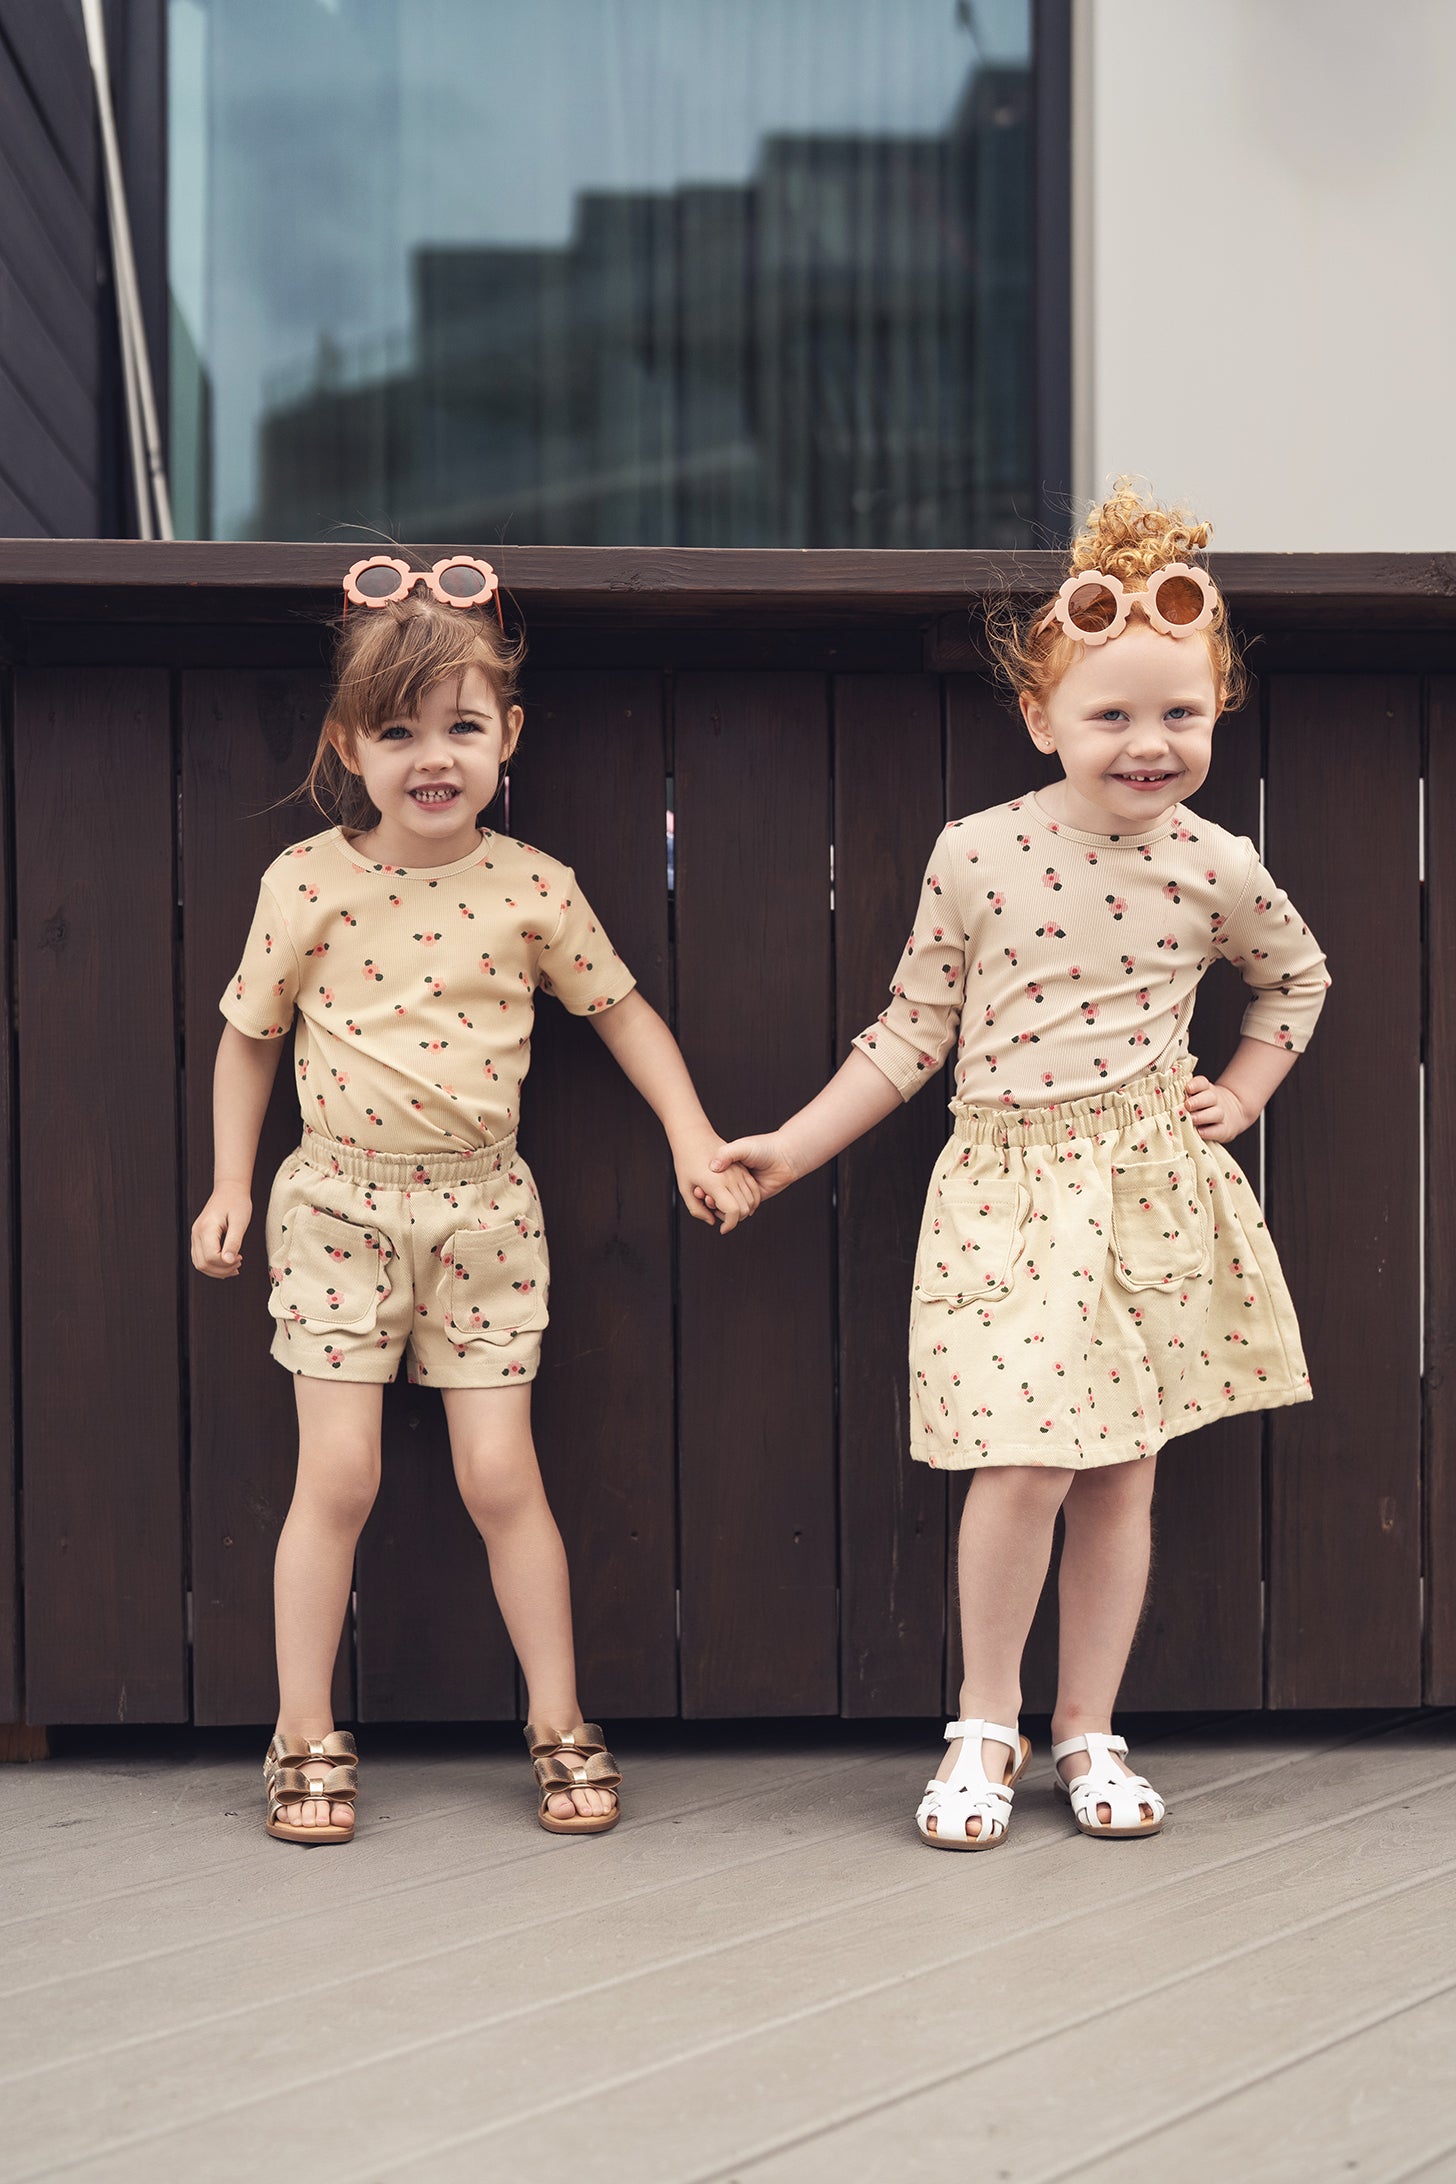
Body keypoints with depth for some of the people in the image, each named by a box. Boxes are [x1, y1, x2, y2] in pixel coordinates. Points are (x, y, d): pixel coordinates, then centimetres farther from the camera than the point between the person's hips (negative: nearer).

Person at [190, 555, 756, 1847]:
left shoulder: (532, 888, -4)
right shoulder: (307, 883, -6)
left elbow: (621, 1010, 8)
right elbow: (250, 1036, 6)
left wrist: (695, 1141, 1)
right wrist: (231, 1184, 5)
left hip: (481, 1208, 1)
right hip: (341, 1204, 0)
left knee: (500, 1472, 1)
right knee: (338, 1473, -2)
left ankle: (560, 1723, 16)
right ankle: (306, 1737, 13)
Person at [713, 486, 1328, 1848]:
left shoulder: (1216, 869, 0)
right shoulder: (976, 853, -5)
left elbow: (1297, 977, 21)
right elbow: (911, 1033, 3)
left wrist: (1240, 1094, 11)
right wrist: (794, 1148, 1)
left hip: (1153, 1187, 2)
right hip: (1011, 1187, -2)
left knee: (1123, 1473, 7)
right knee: (1025, 1464, -11)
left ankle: (1085, 1733, 23)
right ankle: (984, 1727, 11)